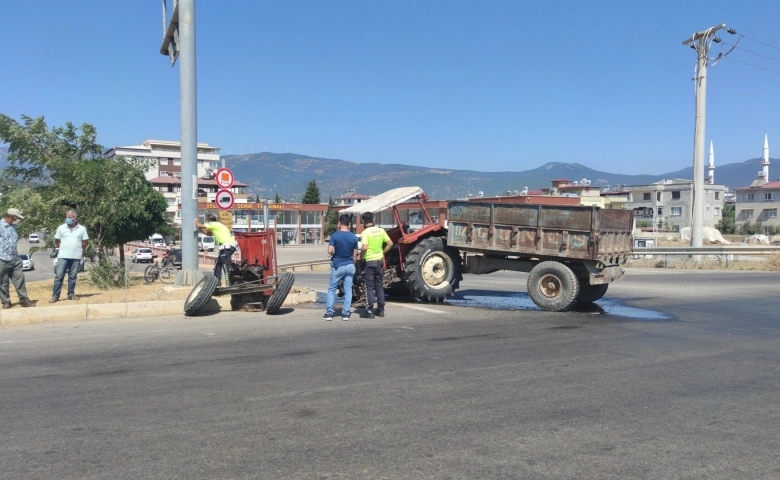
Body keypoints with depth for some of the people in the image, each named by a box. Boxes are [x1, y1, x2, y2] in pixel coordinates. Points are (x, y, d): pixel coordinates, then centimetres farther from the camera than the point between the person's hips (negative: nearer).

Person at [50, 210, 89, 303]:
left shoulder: (82, 229, 1)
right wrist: (62, 248, 5)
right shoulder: (61, 228, 1)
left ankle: (71, 294, 16)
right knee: (59, 276, -2)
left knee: (72, 277, 8)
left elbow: (86, 242, 7)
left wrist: (78, 249, 6)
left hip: (76, 257, 1)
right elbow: (57, 241, 9)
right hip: (63, 256, 0)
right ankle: (55, 296, 1)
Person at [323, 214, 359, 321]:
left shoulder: (334, 236, -11)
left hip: (337, 266, -3)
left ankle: (329, 313, 7)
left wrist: (336, 254, 6)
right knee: (348, 290, 7)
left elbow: (330, 251, -15)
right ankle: (346, 313, 7)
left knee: (331, 289, 8)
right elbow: (355, 254, 3)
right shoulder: (354, 237, -1)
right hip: (349, 266, 3)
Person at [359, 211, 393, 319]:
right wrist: (382, 252, 12)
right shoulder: (381, 230, 3)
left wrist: (361, 256, -9)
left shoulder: (365, 232, -14)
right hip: (379, 261, 5)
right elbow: (390, 243, 4)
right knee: (379, 286, 13)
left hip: (369, 262, -5)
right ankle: (380, 310, 17)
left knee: (369, 287, 0)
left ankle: (369, 311, 1)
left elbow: (364, 247, -26)